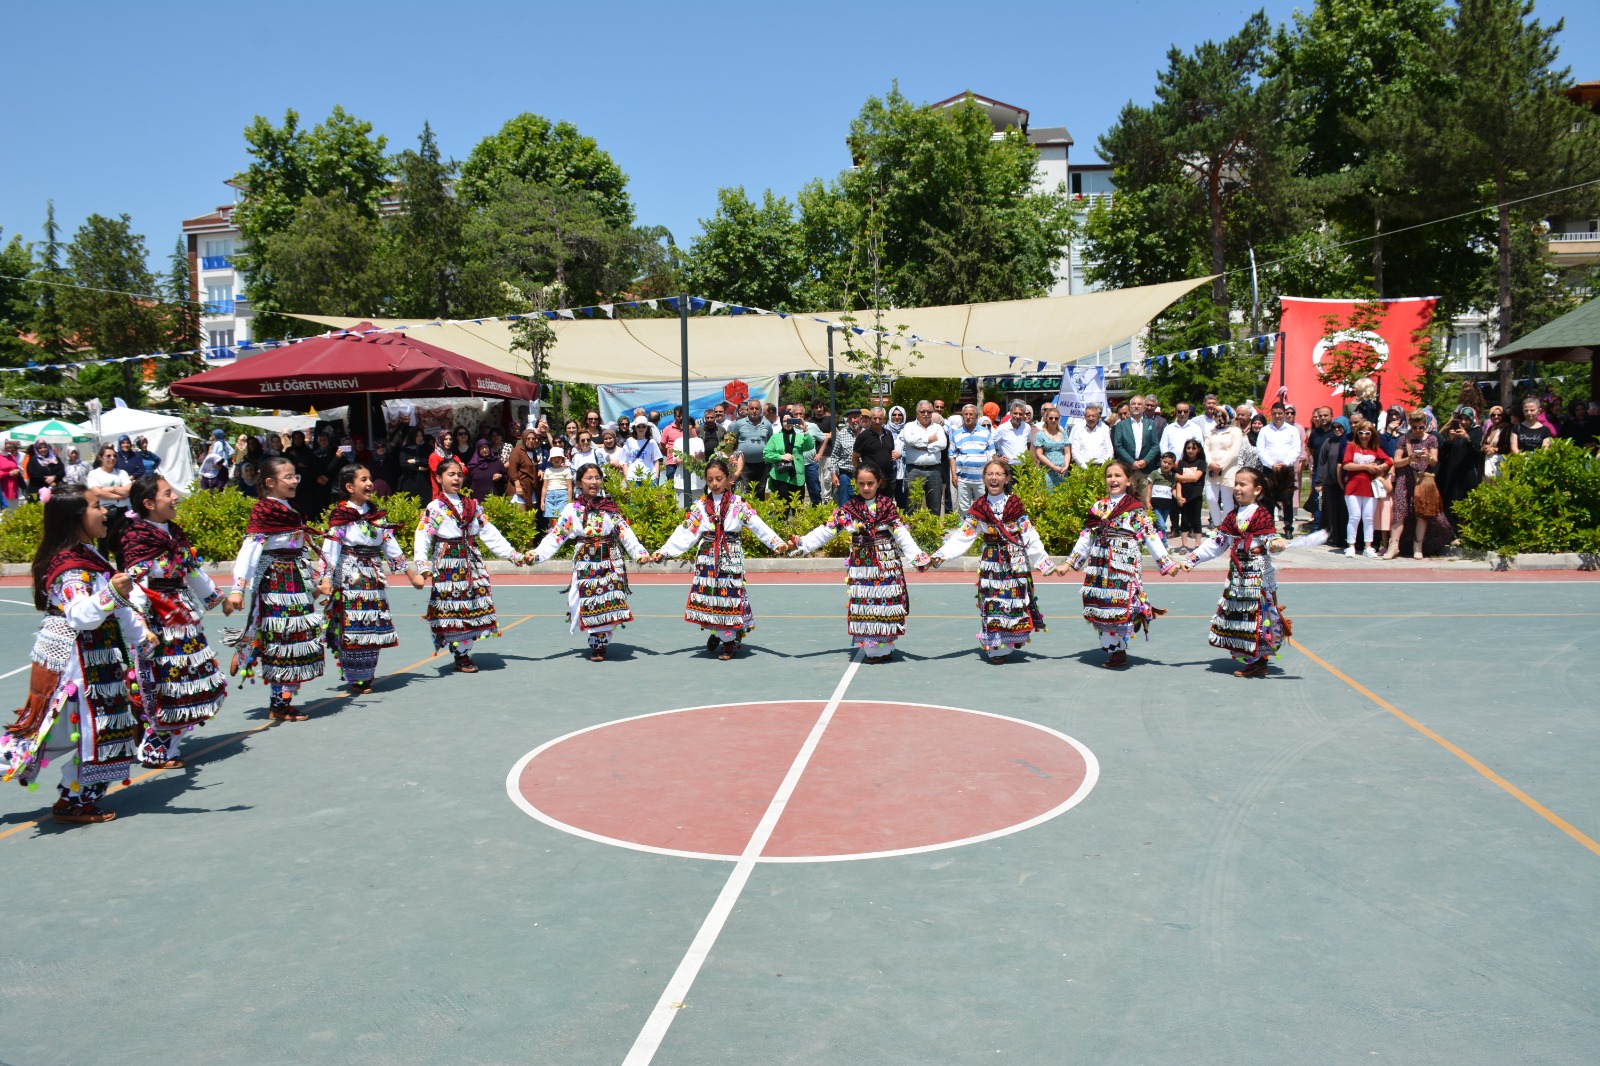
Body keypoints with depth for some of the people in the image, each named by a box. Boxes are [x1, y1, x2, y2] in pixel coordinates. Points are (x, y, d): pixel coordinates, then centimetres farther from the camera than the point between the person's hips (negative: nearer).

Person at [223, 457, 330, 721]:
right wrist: (237, 590, -29)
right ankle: (280, 704, 7)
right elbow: (248, 552, -21)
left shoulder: (291, 512, 16)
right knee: (281, 640, -6)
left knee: (300, 638, 8)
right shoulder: (263, 512, -11)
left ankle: (284, 701, 15)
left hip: (297, 584, 9)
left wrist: (320, 579, 21)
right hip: (274, 584, -9)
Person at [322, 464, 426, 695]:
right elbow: (330, 549, -12)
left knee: (374, 627, 6)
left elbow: (390, 545, 17)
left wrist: (410, 572, 16)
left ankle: (367, 674, 17)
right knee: (352, 627, -5)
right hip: (350, 578, -6)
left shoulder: (376, 514, 12)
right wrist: (326, 580, -22)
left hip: (374, 578, 6)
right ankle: (355, 678, 3)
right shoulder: (341, 516, -6)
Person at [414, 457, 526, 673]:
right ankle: (461, 657, 4)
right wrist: (423, 565, -28)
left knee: (473, 606, 4)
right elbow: (422, 538, -13)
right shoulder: (434, 508, -4)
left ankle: (466, 652, 14)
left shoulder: (472, 506, 12)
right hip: (448, 565, -5)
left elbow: (490, 533, 12)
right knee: (454, 608, -4)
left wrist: (512, 554, 6)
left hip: (471, 562, 5)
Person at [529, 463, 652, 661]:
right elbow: (555, 536, -4)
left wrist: (640, 552, -15)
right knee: (590, 603, -3)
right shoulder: (572, 509, 3)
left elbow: (626, 533, 0)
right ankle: (596, 646, 11)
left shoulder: (610, 507, 8)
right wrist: (537, 554, -18)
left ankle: (602, 644, 10)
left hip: (611, 562, 1)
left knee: (608, 603, -3)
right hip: (586, 563, -1)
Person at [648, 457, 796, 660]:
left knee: (729, 595, -3)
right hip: (707, 558, 2)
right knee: (708, 595, 3)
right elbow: (684, 534, 2)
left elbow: (760, 527, -10)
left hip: (731, 559, -2)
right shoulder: (700, 506, 4)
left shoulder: (738, 505, -2)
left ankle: (729, 640, 11)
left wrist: (779, 544, -23)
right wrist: (664, 552, -8)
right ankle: (715, 633, 26)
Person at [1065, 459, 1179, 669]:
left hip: (1124, 564, -4)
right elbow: (1086, 537, 17)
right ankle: (1111, 650, 11)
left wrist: (1167, 563, -4)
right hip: (1099, 565, 4)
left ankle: (1119, 652, -1)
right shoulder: (1099, 507, 14)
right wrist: (1070, 562, 16)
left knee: (1121, 607, -11)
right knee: (1101, 606, 1)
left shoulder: (1135, 509, 2)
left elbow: (1150, 537, 0)